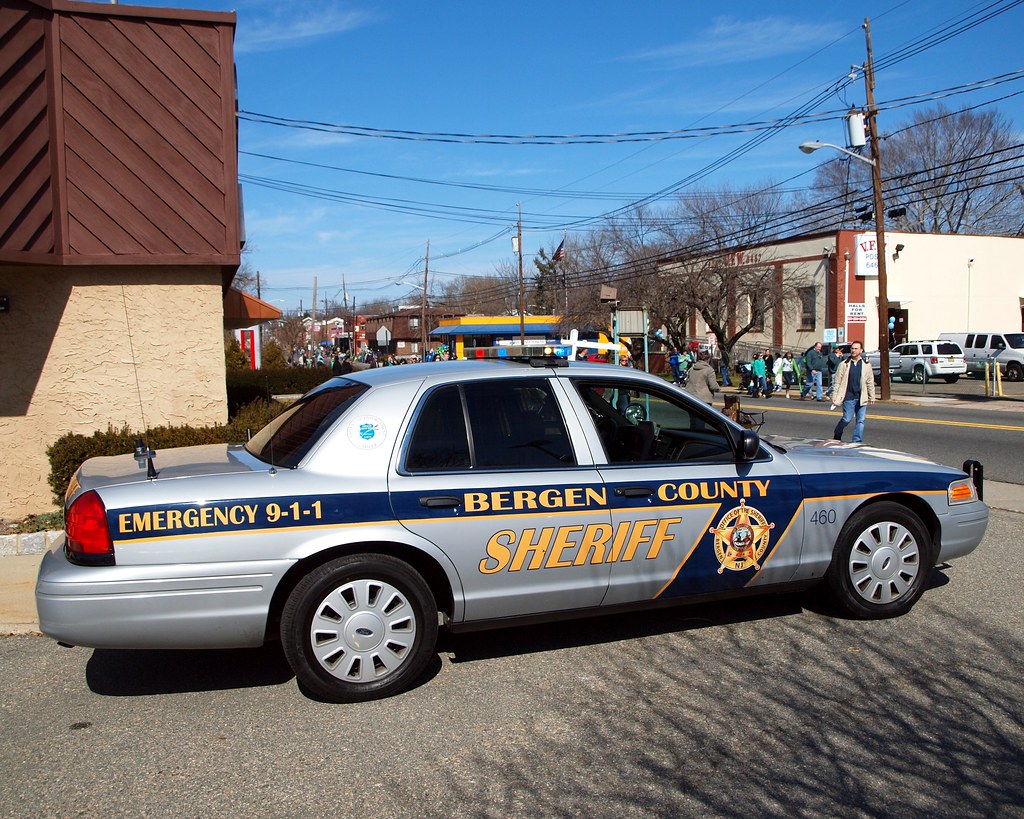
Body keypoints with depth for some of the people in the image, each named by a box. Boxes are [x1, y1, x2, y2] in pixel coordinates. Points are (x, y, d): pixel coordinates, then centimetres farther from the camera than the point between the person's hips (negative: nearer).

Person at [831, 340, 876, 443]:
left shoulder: (866, 365, 8)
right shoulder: (844, 364, 3)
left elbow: (870, 383, 12)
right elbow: (837, 382, 4)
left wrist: (872, 397, 11)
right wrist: (834, 396, 0)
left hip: (862, 398, 2)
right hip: (849, 397, -2)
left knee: (861, 420, -1)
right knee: (847, 419, -4)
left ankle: (857, 442, 5)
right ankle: (836, 437, 20)